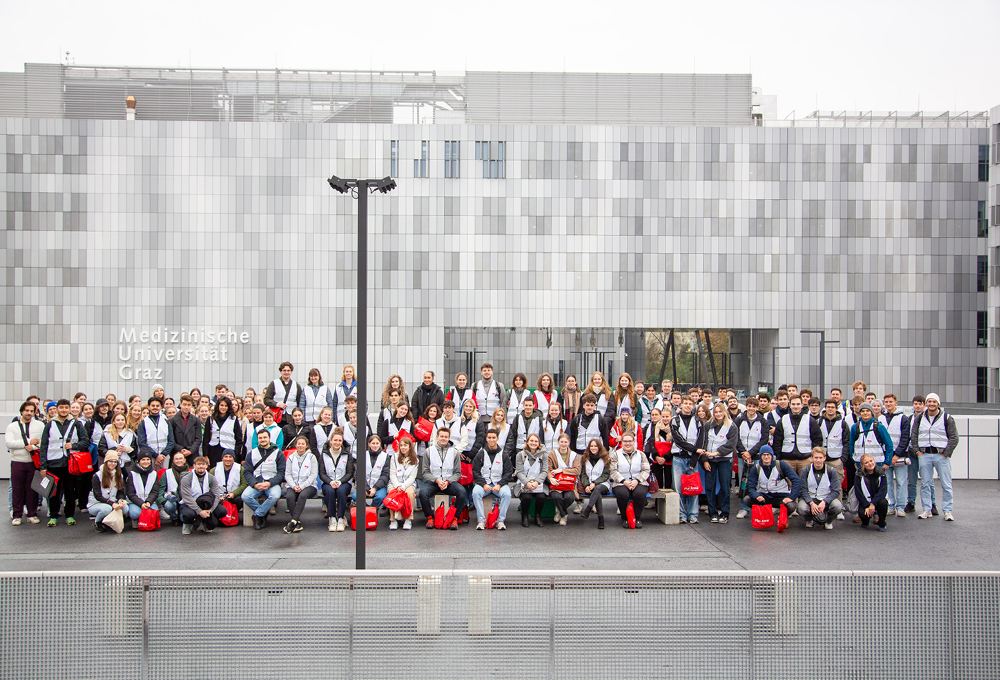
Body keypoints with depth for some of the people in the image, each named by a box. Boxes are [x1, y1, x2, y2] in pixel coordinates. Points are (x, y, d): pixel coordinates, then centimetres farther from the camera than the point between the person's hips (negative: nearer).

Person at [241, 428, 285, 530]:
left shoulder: (278, 453, 7)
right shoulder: (251, 454, 15)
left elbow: (281, 472, 0)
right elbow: (247, 472, 7)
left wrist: (269, 483, -16)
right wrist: (255, 484, -13)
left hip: (272, 483, -2)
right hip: (255, 484, 2)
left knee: (275, 496, -35)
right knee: (245, 496, -29)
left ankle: (257, 515, -11)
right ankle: (264, 513, -5)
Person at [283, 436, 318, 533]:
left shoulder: (311, 457, 7)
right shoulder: (291, 457, 14)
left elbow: (313, 475, -1)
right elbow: (287, 474, 7)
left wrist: (302, 486, -13)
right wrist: (293, 486, -12)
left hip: (308, 485, -2)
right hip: (293, 485, 2)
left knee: (303, 495, -35)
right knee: (289, 496, -31)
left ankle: (293, 522, -35)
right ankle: (298, 522, -27)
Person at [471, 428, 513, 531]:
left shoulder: (503, 455, 9)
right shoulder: (481, 454, 9)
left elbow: (508, 472, 4)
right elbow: (475, 472, 4)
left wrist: (499, 485, -11)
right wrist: (484, 484, -12)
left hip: (499, 483, 0)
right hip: (483, 483, 0)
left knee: (507, 494, -31)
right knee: (475, 492, -31)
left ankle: (501, 520, -17)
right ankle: (481, 520, -22)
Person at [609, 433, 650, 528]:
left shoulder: (640, 454, 15)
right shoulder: (615, 454, 10)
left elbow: (646, 470, 5)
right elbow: (613, 471, 0)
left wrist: (637, 480, -12)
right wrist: (624, 481, -15)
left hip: (638, 483, 1)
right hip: (620, 483, -1)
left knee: (640, 493, -33)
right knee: (622, 494, -35)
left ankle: (638, 518, -9)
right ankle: (624, 518, -10)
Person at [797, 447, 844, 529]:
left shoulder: (832, 471, -6)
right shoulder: (806, 471, -5)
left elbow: (835, 491, -10)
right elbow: (803, 490, -9)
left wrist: (824, 502, -27)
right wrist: (811, 503, -27)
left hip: (826, 498, 0)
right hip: (809, 498, 0)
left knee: (838, 506, -32)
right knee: (802, 508, -34)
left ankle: (829, 521, 6)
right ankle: (809, 520, 8)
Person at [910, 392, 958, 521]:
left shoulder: (947, 418, 2)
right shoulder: (920, 418, 10)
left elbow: (954, 437, -1)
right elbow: (914, 436, 13)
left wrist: (946, 453, -8)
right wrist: (917, 451, 2)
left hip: (941, 455, -2)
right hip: (924, 455, 3)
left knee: (946, 485, -1)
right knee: (925, 484, 5)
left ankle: (948, 510, 7)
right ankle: (926, 510, 12)